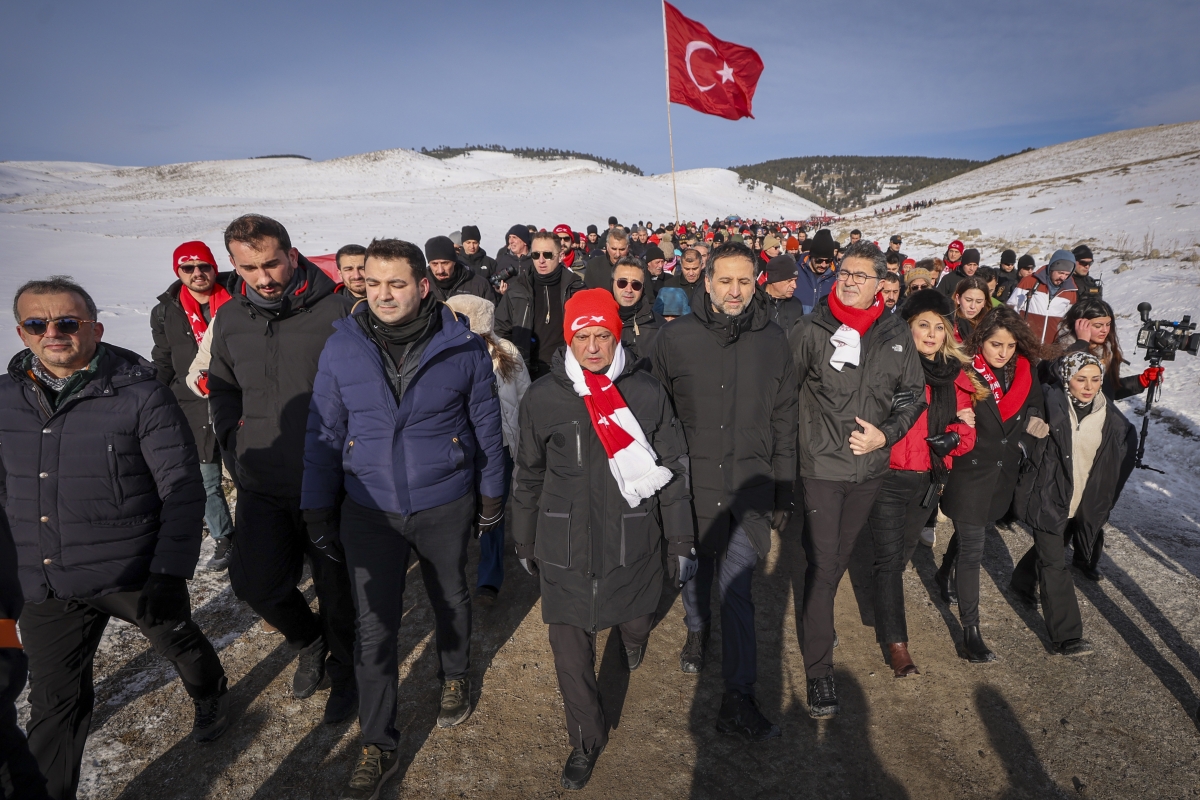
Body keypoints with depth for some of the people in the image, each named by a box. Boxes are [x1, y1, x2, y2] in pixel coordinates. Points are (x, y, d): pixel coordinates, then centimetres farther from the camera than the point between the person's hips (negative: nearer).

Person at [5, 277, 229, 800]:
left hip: (134, 574, -3)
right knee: (54, 702, 15)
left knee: (178, 642, 20)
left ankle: (210, 700, 51)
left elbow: (183, 489, -14)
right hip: (44, 587, 4)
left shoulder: (142, 395, -14)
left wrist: (169, 573, -18)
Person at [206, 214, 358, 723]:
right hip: (261, 485, 4)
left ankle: (344, 671, 37)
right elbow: (222, 389, 18)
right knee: (254, 583, 4)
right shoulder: (231, 318, 4)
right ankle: (308, 642, 36)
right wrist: (235, 444, 6)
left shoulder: (336, 311, -12)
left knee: (337, 587, 10)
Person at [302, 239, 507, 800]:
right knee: (375, 627, 6)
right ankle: (377, 747, 25)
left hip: (445, 506, 0)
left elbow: (486, 424, 0)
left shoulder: (463, 346, -10)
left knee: (451, 600, 20)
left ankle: (455, 678, 50)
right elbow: (323, 433, 1)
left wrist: (491, 494, 5)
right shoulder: (341, 347, -6)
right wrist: (318, 512, 3)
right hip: (369, 510, 1)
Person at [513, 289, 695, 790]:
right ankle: (586, 741, 33)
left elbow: (673, 471, 1)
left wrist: (681, 542, 3)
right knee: (571, 653, 7)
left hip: (633, 546, 0)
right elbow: (529, 478, 5)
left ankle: (631, 635, 59)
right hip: (564, 551, 0)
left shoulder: (647, 393, -6)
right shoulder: (542, 399, -6)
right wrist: (525, 543, 12)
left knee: (635, 621, 19)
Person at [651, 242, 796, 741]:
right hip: (691, 481, 0)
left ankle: (739, 701, 11)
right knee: (696, 569, 18)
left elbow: (784, 423, 7)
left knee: (737, 587, 0)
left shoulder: (772, 341, 2)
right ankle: (697, 632, 49)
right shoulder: (676, 338, -3)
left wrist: (783, 493, 6)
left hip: (749, 486, 0)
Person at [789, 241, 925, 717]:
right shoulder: (812, 330, -7)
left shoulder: (896, 335, 3)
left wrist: (886, 434, -6)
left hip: (871, 467, 4)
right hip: (822, 466, -3)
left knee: (841, 557, 19)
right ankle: (819, 670, 8)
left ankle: (817, 616, 43)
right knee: (821, 565, -3)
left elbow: (913, 395, 9)